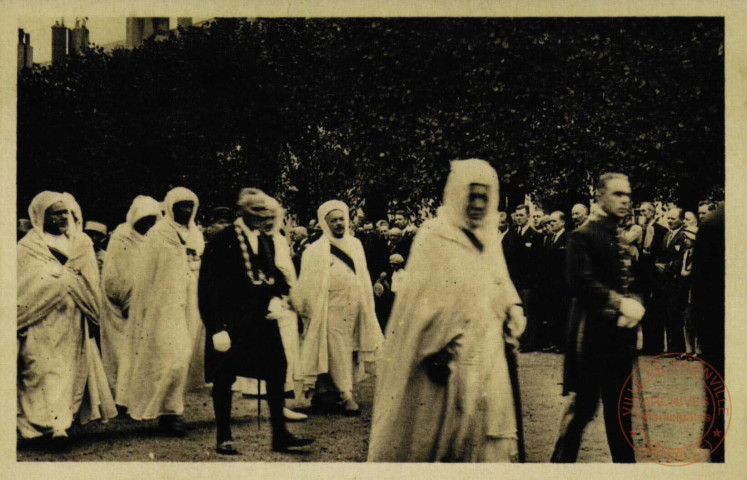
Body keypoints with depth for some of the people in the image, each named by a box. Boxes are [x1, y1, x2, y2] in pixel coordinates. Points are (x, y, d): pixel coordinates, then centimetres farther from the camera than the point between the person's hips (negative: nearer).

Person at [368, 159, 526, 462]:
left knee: (488, 445, 5)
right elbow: (422, 299, -13)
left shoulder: (489, 240, 12)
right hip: (448, 358, -6)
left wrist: (512, 312, 2)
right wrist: (437, 351, -16)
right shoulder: (434, 237, -9)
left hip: (486, 356, 6)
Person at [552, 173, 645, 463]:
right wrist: (620, 302, -24)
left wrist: (635, 306, -3)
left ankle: (625, 462, 23)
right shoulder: (583, 236, -10)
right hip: (594, 333, -8)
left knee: (619, 404, 15)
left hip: (622, 331, 8)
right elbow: (582, 283, -21)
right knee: (585, 404, -3)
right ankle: (562, 462, 8)